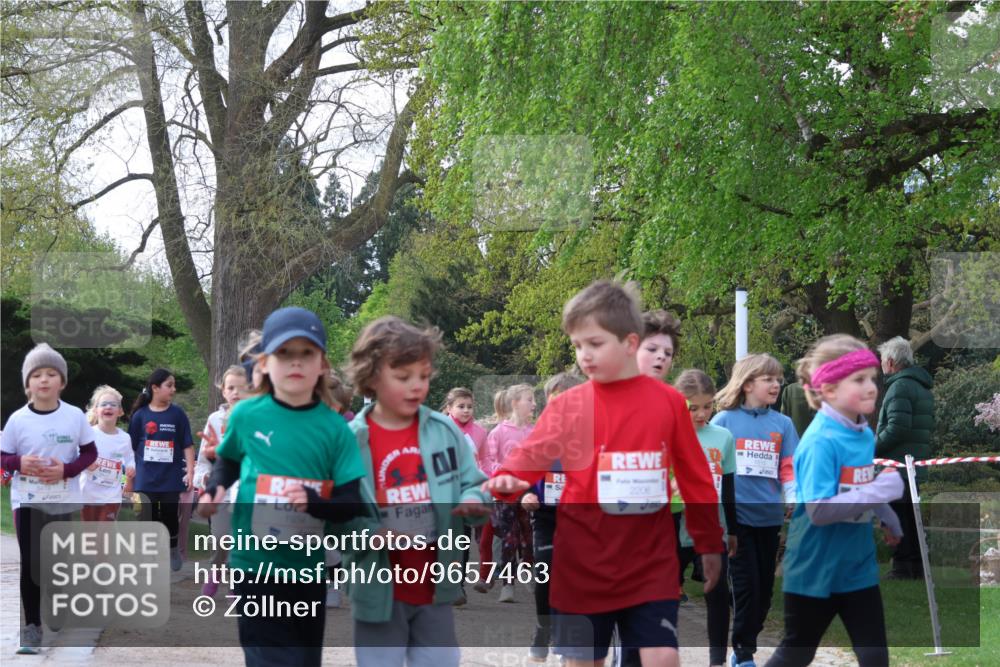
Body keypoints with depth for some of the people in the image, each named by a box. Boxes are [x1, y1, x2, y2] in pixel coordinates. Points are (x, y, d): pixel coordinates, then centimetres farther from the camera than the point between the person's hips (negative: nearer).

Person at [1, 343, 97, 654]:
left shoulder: (75, 416, -7)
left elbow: (90, 453, 1)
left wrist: (66, 470, -16)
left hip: (63, 501, 1)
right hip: (27, 501, -1)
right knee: (30, 565, -1)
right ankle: (31, 626, 7)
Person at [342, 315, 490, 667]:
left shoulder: (445, 431, 1)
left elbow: (473, 485, 7)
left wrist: (473, 502, -16)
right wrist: (371, 533, -25)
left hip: (436, 586, 3)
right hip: (379, 591, -3)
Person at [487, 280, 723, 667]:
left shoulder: (668, 402, 1)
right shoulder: (566, 406, 1)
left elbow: (695, 476, 8)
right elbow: (529, 458, -1)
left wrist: (709, 544, 13)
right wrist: (506, 482, -24)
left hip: (650, 561, -1)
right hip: (582, 561, 1)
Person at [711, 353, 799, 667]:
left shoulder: (782, 424, 5)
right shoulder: (723, 421, -2)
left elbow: (789, 468, 2)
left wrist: (793, 499, -13)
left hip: (769, 515, 3)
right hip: (735, 515, -3)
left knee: (765, 588, 10)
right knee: (746, 585, -3)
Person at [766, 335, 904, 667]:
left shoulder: (864, 433, 0)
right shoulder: (821, 441, -23)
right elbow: (819, 510, -30)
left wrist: (889, 519, 14)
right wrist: (881, 491, -30)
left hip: (858, 567, 6)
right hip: (816, 571, -6)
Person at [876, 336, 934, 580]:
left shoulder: (900, 386, -14)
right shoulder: (923, 387, 18)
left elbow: (897, 428, -23)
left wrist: (872, 448, -12)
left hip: (896, 464, -10)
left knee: (895, 516, -6)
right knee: (911, 519, 15)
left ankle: (902, 568, -7)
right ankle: (916, 567, 19)